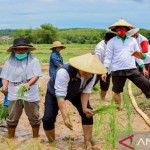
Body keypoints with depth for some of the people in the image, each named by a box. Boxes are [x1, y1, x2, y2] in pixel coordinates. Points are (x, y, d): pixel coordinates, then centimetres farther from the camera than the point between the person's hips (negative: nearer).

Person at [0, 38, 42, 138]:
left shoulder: (33, 60, -3)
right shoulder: (10, 61, 2)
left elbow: (36, 75, -10)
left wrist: (28, 84, -28)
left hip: (31, 95, -1)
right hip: (14, 95, 1)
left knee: (34, 118, 11)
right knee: (12, 118, 7)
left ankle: (36, 138, 29)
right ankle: (10, 139, 24)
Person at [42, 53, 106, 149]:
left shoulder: (92, 75, -27)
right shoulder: (64, 72, -44)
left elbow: (86, 92, -14)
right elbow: (60, 96, -43)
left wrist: (84, 108, -27)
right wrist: (65, 117, -47)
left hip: (76, 93, 4)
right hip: (55, 92, -4)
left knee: (87, 113, -8)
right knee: (48, 119, -13)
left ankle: (88, 141, 7)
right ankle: (51, 143, 12)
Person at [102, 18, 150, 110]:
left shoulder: (132, 40, 11)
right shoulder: (112, 41, 2)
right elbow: (108, 57, 1)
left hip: (132, 69, 2)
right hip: (117, 71, -2)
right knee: (117, 91, 9)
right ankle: (119, 108, 26)